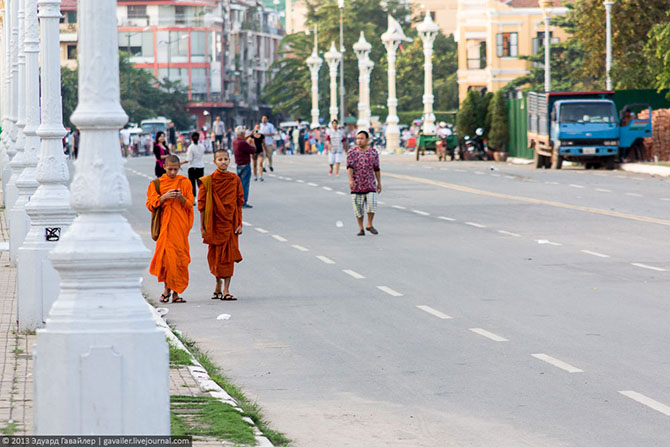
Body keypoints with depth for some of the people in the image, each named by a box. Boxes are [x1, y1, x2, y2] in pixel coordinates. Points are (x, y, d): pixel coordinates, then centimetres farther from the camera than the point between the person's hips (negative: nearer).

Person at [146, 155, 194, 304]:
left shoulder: (185, 182, 8)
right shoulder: (157, 184, 7)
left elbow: (190, 204, 6)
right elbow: (150, 204, 1)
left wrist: (181, 197, -15)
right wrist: (164, 197, -15)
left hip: (180, 225, 1)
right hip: (164, 224, -1)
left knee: (179, 258, -3)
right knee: (167, 255, -11)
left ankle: (175, 292, 3)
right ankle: (167, 288, 5)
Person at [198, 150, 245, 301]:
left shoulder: (235, 180, 2)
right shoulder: (208, 181, -4)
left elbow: (239, 203, 6)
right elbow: (202, 205, -2)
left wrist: (240, 224, 1)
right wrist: (202, 226, -5)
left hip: (230, 223, 1)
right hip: (215, 223, -1)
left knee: (229, 255, -3)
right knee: (216, 254, 6)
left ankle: (226, 290, -2)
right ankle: (218, 285, 27)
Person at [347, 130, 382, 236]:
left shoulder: (373, 152, 6)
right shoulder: (352, 152, -1)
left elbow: (376, 169, 11)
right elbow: (349, 166, -11)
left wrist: (379, 183, 12)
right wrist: (350, 179, -24)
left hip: (370, 184, 1)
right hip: (356, 184, -1)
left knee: (372, 203, -11)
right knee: (358, 207, 2)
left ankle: (369, 225, 7)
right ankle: (361, 228, 14)